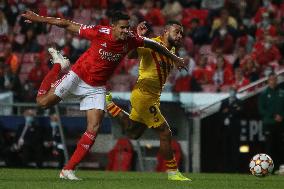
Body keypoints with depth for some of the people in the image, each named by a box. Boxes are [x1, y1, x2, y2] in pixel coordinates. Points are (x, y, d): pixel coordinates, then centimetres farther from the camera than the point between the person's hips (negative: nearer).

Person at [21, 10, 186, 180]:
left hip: (97, 88, 3)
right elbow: (68, 25, -18)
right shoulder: (100, 33, -25)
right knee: (43, 102, -1)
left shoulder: (131, 40, -13)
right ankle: (59, 65, 23)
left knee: (94, 127, -10)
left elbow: (152, 44, 6)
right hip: (77, 77, -3)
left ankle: (68, 170, -4)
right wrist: (38, 19, -16)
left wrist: (174, 58, 15)